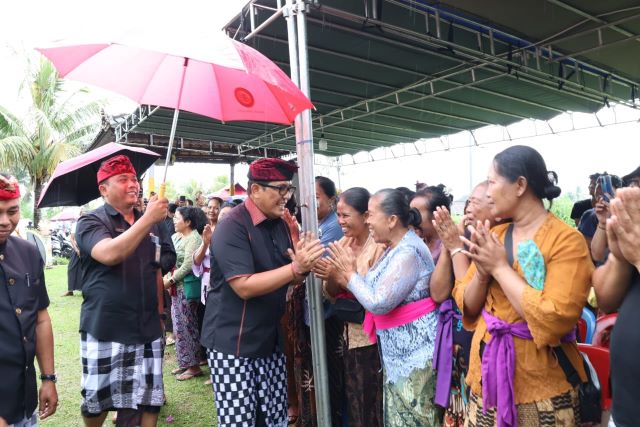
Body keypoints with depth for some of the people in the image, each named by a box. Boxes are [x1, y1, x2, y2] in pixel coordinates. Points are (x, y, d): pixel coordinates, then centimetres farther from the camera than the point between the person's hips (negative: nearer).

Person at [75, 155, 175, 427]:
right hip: (105, 331, -3)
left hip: (147, 330, 4)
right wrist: (147, 219, -28)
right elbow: (109, 255, -26)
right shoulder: (91, 222, -5)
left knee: (148, 403, 6)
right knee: (96, 401, 10)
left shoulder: (153, 223, 9)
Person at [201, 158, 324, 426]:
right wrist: (296, 267, -31)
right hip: (233, 344, -7)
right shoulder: (232, 227, -18)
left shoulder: (279, 223, 6)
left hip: (271, 341, 7)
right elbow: (244, 287, -25)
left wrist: (304, 263, -10)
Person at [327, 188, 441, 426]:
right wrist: (343, 274, -3)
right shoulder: (394, 248, 9)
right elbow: (377, 293, 6)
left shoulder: (408, 252, -23)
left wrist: (351, 274, -15)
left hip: (415, 352, -9)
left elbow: (379, 303, -26)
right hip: (398, 351, 10)